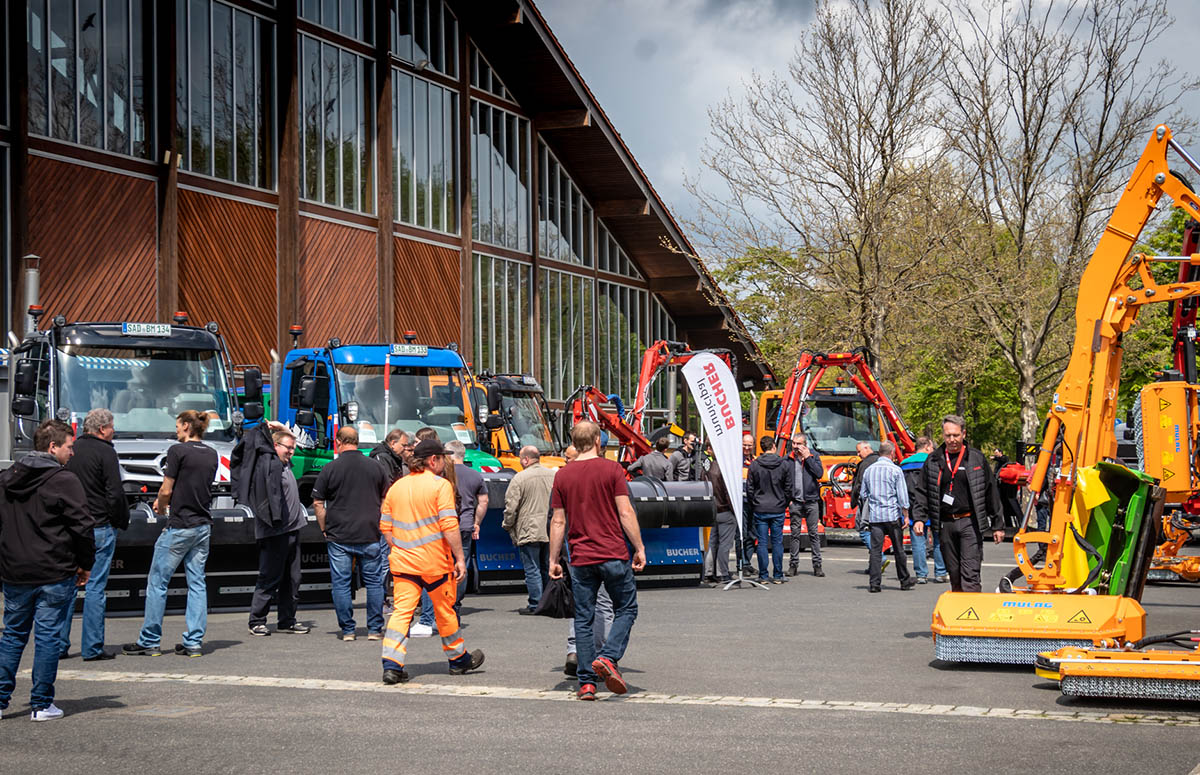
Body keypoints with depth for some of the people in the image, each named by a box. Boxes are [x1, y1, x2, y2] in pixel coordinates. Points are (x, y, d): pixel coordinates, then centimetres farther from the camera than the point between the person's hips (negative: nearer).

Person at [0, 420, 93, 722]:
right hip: (55, 574, -5)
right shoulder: (64, 480, -10)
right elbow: (82, 527, -12)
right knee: (48, 637, 1)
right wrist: (85, 564, 1)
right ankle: (42, 705, 3)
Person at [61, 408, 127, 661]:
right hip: (99, 527, -6)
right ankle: (92, 648, 0)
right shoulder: (105, 452, -10)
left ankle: (59, 644, 12)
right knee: (95, 588, -1)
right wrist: (122, 522, 0)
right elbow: (115, 494, -14)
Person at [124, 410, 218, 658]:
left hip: (179, 526, -7)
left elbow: (166, 491, -12)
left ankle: (149, 641, 4)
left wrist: (160, 506, 8)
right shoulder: (211, 454, 10)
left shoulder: (178, 451, -12)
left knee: (157, 582, 2)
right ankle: (193, 642, 5)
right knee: (197, 584, 7)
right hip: (203, 526, 7)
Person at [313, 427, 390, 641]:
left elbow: (318, 503, -1)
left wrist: (324, 529, 9)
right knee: (374, 581, 9)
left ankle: (347, 630, 7)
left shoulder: (330, 469, -3)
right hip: (371, 535, 2)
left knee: (341, 583, 6)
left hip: (338, 536, -2)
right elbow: (386, 500, 10)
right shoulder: (376, 467, 3)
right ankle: (375, 629, 9)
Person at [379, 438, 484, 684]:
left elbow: (385, 526, 11)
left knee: (401, 611, 0)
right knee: (445, 609, 12)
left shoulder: (397, 486, 9)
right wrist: (459, 558, -11)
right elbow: (449, 525, -15)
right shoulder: (440, 485, -8)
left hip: (403, 562, 4)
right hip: (435, 562, -4)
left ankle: (392, 664, -14)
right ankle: (458, 659, 28)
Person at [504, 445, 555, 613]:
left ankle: (535, 604, -1)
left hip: (529, 532, -6)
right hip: (551, 533, 6)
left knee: (532, 570, -1)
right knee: (548, 568, 14)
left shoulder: (520, 478, -11)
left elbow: (511, 507, -11)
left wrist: (507, 525, 4)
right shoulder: (554, 475, 6)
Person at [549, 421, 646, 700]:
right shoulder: (611, 468, -4)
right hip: (614, 555, -3)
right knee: (626, 609, 11)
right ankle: (607, 657, -10)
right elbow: (625, 513, -8)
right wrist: (639, 548, -2)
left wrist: (553, 559, 10)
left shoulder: (562, 475, 5)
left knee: (583, 619, 7)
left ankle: (586, 682, 4)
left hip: (580, 559, 3)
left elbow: (558, 521, 5)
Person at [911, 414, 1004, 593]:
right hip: (945, 524, 3)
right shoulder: (933, 461, 9)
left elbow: (991, 493, 6)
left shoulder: (977, 458, 3)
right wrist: (919, 518, -3)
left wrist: (997, 525, 6)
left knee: (970, 573, -11)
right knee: (954, 573, 11)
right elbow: (922, 492, 12)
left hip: (970, 523, -3)